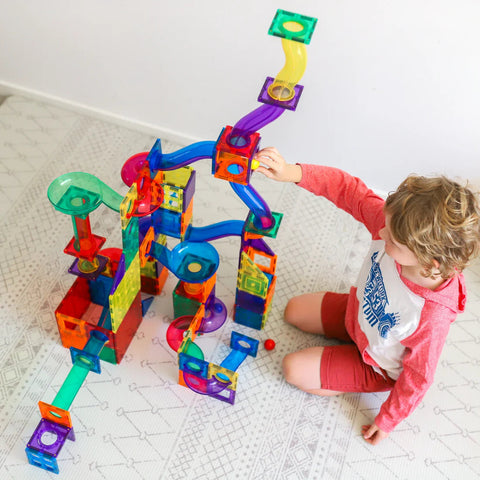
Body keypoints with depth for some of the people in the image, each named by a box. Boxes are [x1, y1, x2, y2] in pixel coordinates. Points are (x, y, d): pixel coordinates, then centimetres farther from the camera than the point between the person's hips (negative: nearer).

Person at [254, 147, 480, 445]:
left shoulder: (432, 317, -43)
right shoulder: (398, 224, -33)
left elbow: (419, 376, -27)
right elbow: (349, 190, -27)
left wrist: (387, 421, -11)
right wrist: (292, 172, -41)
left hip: (377, 367, -6)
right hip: (357, 313, 6)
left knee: (294, 369, -6)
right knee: (294, 311, 17)